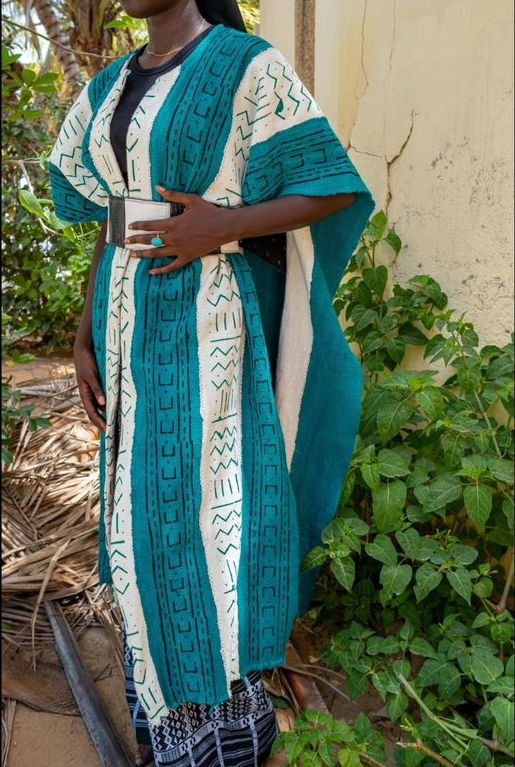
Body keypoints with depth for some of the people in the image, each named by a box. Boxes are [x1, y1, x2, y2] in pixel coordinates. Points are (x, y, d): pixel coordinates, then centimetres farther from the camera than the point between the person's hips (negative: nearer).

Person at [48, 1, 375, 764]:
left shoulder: (250, 65, -5)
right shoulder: (113, 87, 16)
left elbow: (336, 189, -7)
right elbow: (112, 223, 16)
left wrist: (224, 225, -20)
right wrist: (87, 335, 8)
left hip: (205, 326, -7)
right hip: (132, 323, 7)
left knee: (209, 507, -2)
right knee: (146, 502, 13)